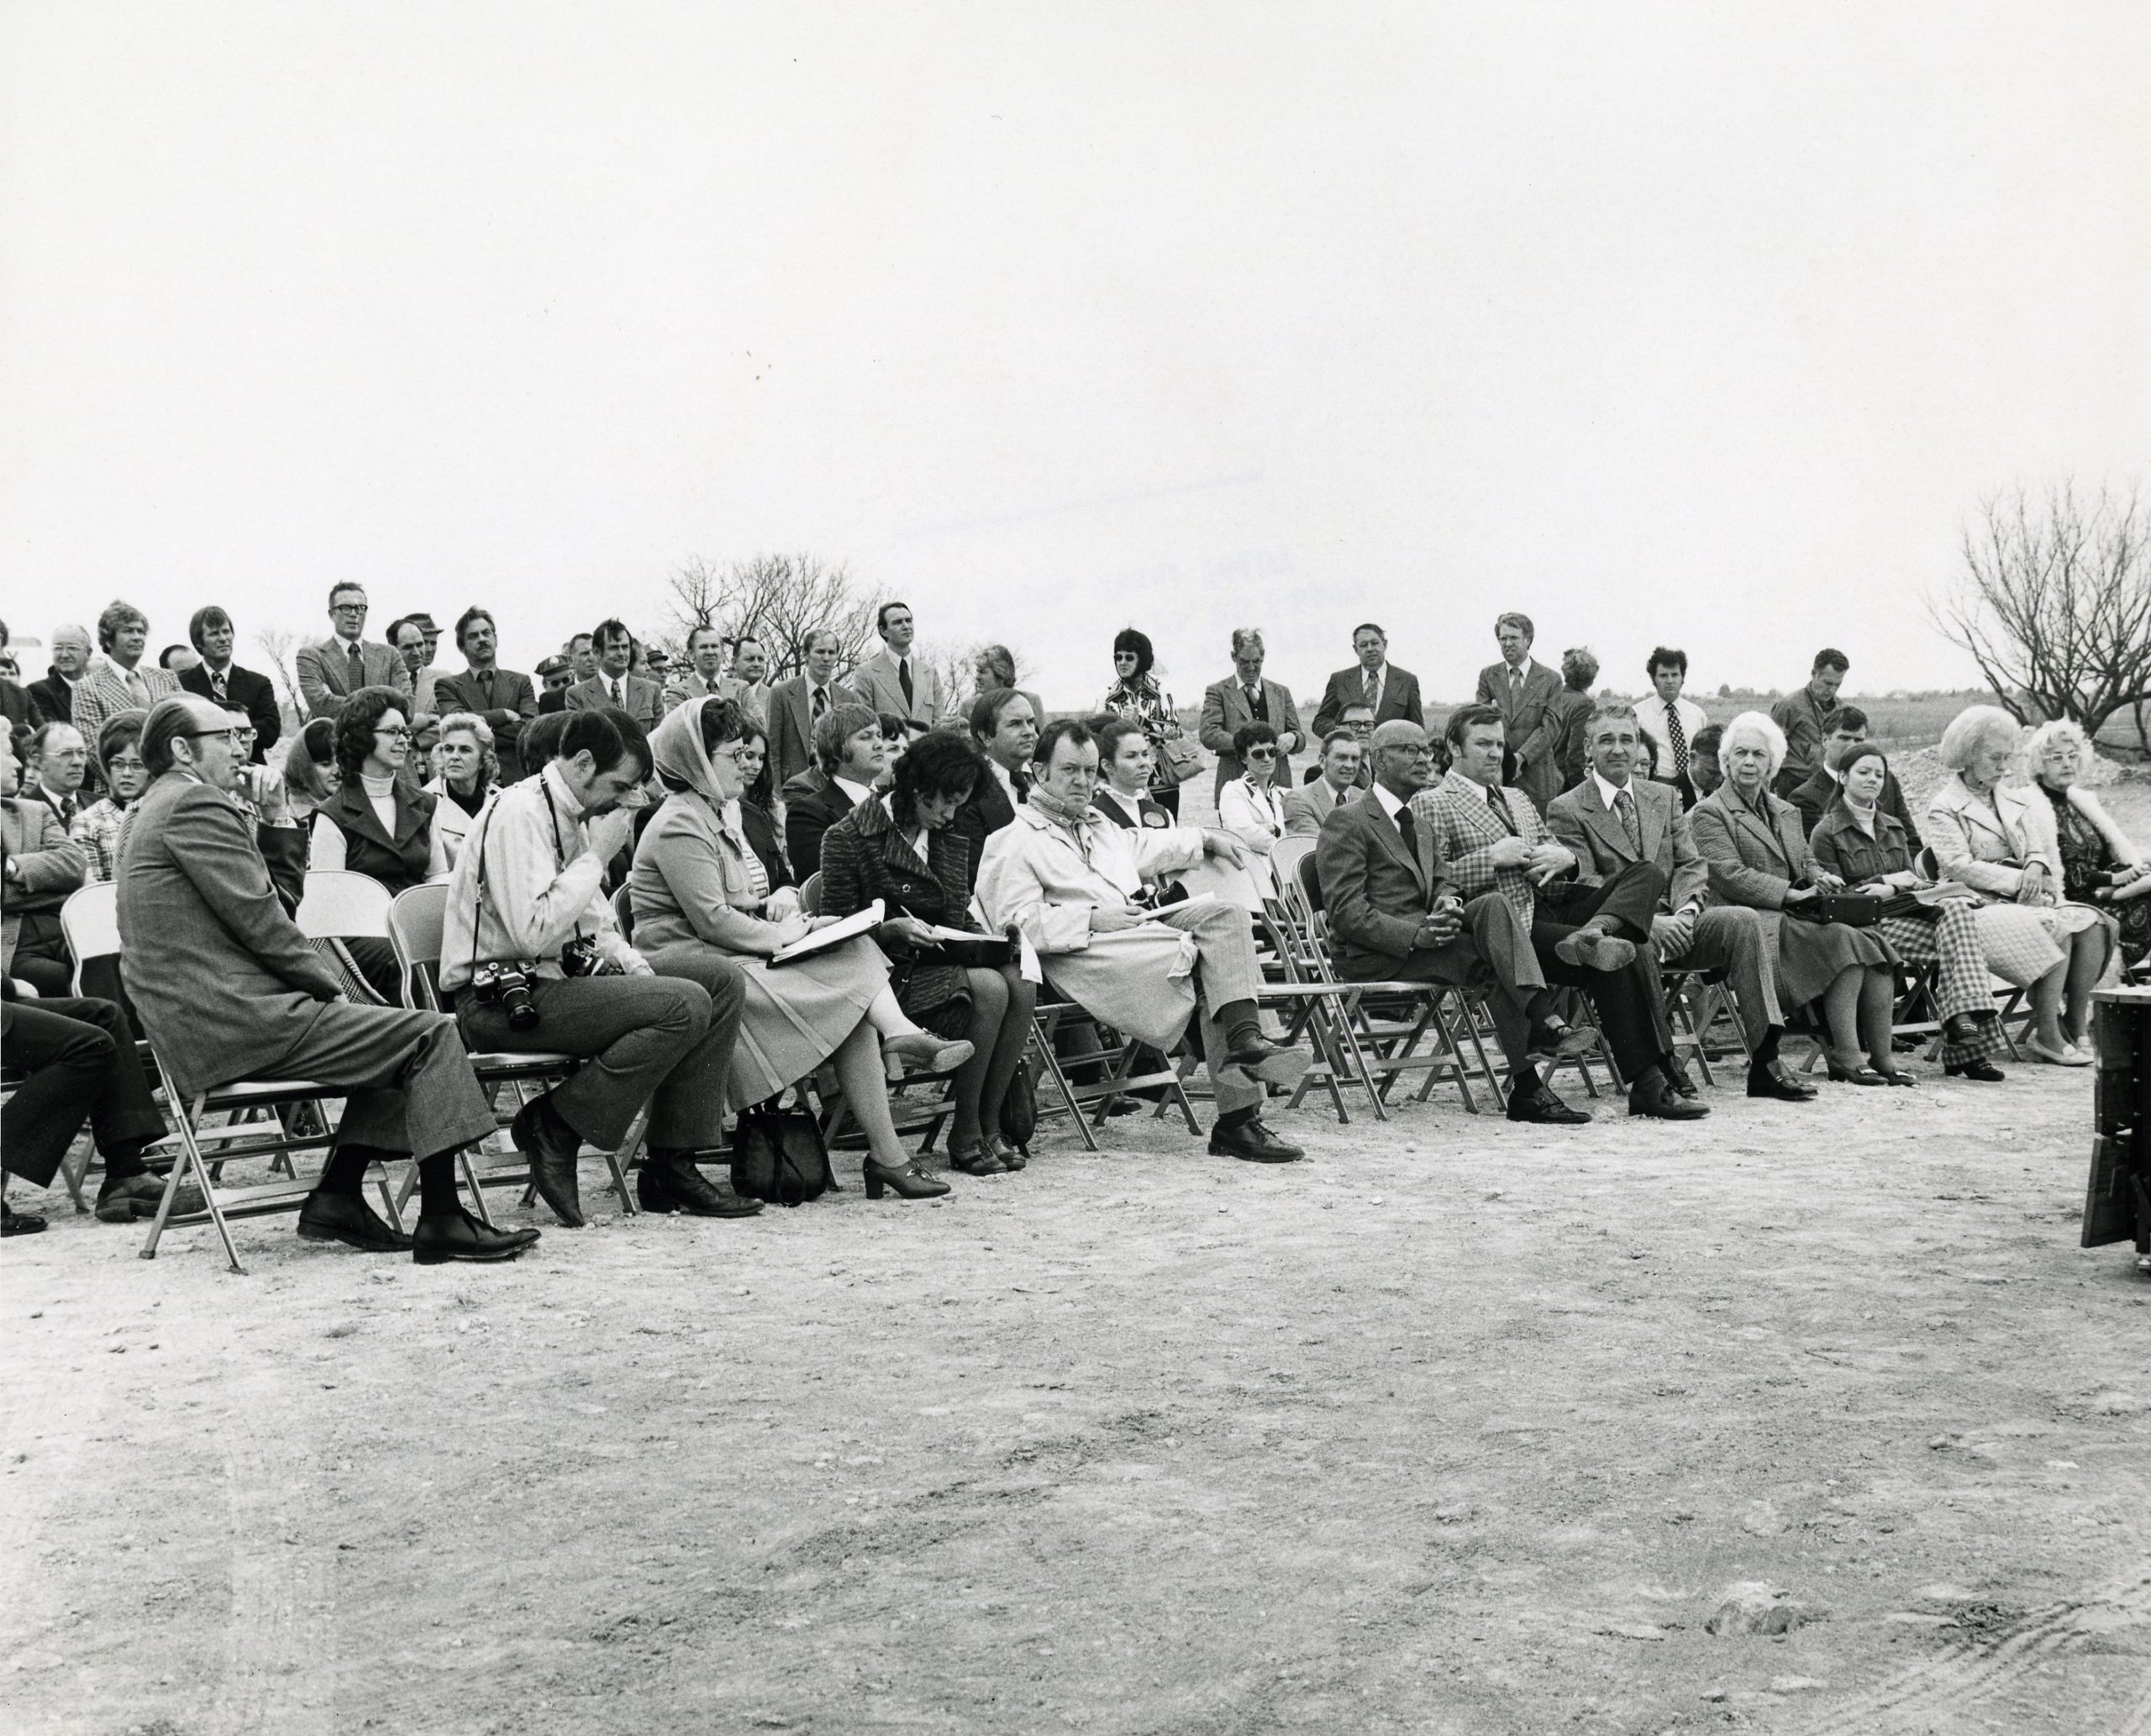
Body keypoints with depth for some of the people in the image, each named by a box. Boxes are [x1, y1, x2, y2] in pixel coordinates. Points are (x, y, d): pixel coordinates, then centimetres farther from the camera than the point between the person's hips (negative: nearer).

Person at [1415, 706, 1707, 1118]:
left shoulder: (1517, 801, 30)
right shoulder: (1430, 804, 5)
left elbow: (1558, 851, 27)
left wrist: (1563, 857, 3)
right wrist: (1491, 859, -13)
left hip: (1556, 905, 8)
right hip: (1512, 927, -8)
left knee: (1646, 873, -14)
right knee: (1627, 957, -26)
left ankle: (1595, 931, -43)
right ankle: (1648, 1083, -25)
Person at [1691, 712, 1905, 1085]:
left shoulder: (1787, 811, 27)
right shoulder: (1710, 812, 2)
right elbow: (1729, 878, -10)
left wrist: (1821, 878, 0)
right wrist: (1793, 894, -16)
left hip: (1797, 916, 7)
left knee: (1874, 944, -19)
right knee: (1844, 941, -29)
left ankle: (1881, 1059, -22)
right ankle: (1845, 1059, -30)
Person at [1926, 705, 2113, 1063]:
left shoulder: (2014, 801, 22)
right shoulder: (1943, 808, 0)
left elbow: (2039, 843, 13)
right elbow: (1958, 867, -12)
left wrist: (2037, 865, -12)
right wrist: (2020, 882, -18)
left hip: (2026, 898, 7)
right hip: (1983, 904, -7)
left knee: (2092, 924, -18)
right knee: (2057, 929, -30)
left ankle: (2078, 1025, -17)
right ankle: (2047, 1033, -26)